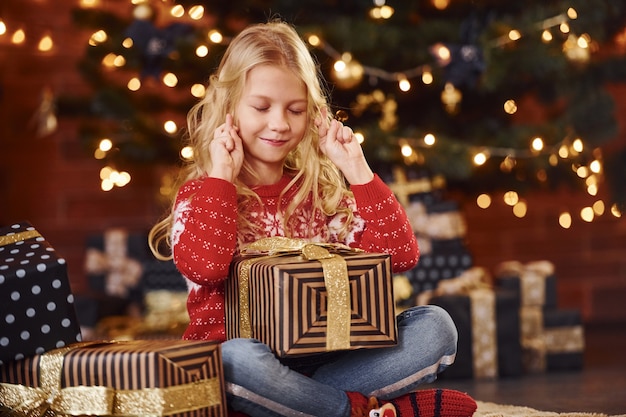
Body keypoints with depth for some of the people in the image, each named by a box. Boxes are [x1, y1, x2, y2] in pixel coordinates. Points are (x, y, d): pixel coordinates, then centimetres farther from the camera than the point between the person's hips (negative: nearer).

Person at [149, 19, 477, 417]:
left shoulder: (325, 190, 10)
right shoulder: (203, 192, 1)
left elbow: (401, 255, -3)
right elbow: (204, 266, -22)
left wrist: (357, 169, -3)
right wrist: (220, 173, -12)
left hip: (323, 359, 4)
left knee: (436, 325, -12)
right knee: (237, 361, -39)